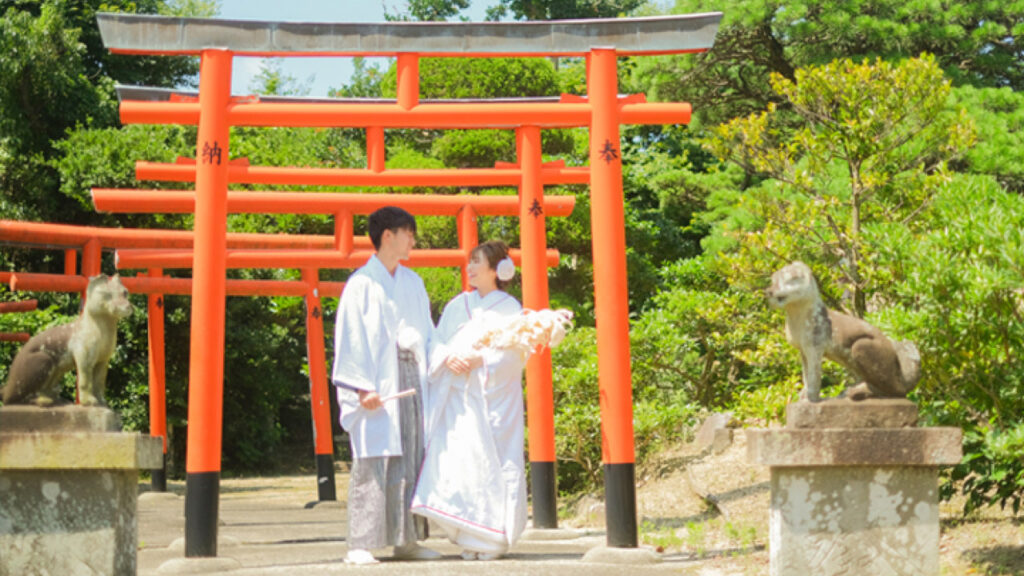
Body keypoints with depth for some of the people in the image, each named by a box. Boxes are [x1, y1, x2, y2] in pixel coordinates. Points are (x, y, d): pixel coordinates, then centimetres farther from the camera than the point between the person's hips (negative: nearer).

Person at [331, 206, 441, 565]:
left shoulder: (413, 283, 17)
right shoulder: (362, 283, -3)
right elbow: (351, 337, -8)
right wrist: (362, 387, -16)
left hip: (411, 378, 6)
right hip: (378, 384, -6)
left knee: (411, 458, 6)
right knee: (372, 459, -9)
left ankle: (406, 539, 12)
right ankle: (360, 544, -8)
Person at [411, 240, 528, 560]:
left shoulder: (509, 308, 3)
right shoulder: (457, 306, 15)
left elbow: (516, 354, -4)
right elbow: (437, 344, 12)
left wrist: (482, 360, -17)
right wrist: (449, 358, -9)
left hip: (494, 399, -3)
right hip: (458, 398, 3)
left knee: (492, 461, -7)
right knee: (458, 459, -5)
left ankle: (493, 539, 0)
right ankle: (469, 538, 1)